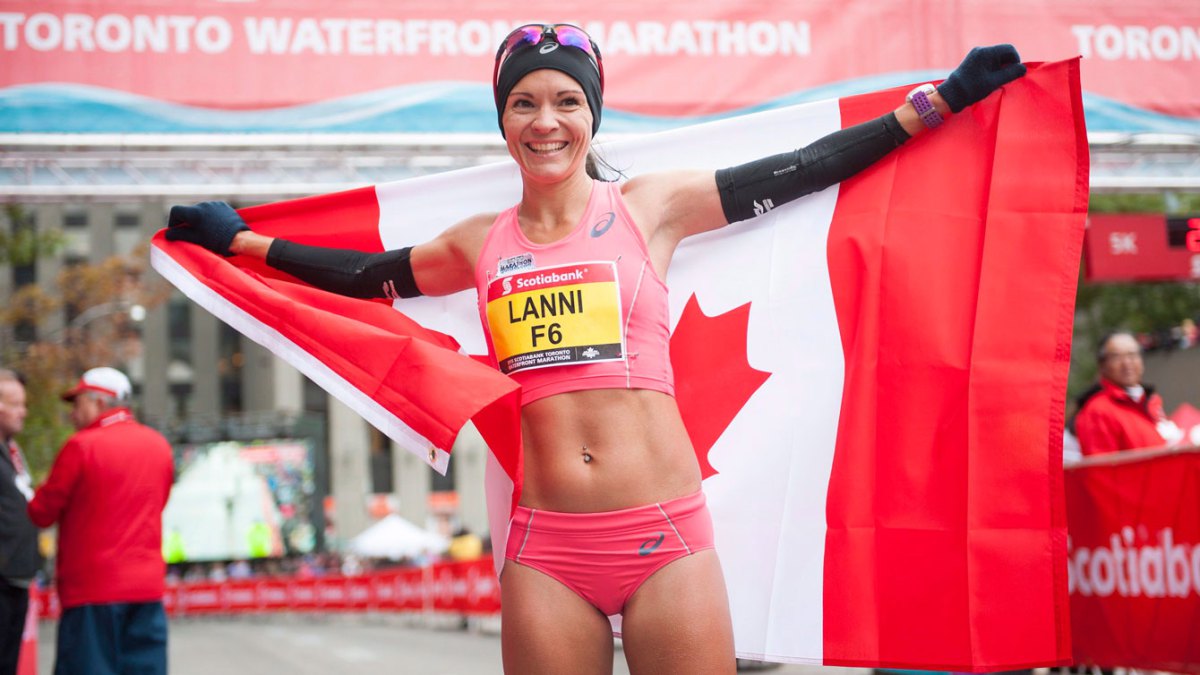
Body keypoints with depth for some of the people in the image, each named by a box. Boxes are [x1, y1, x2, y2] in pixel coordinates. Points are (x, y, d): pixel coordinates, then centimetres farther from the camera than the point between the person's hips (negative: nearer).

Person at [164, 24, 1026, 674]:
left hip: (665, 536, -2)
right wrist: (234, 237, 36)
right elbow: (361, 277, 28)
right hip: (545, 547, 2)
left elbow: (809, 167, 7)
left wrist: (946, 98, 8)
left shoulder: (650, 206, 6)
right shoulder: (480, 245, 13)